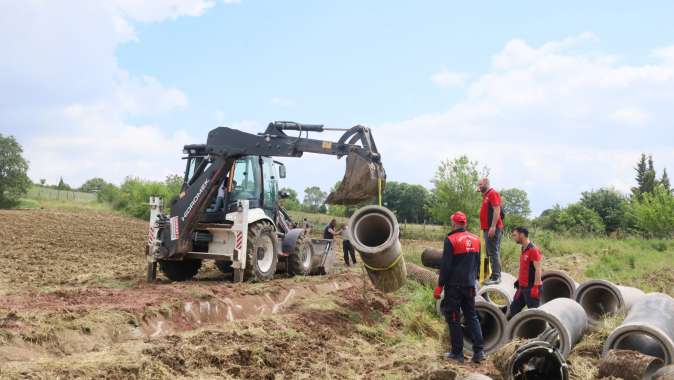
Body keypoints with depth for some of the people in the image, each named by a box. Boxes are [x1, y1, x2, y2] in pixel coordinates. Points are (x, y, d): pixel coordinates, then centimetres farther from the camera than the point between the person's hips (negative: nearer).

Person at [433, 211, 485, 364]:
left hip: (454, 285, -6)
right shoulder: (475, 239, 7)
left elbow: (445, 266, -13)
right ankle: (479, 351, 4)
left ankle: (457, 353, 5)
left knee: (454, 319, 3)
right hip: (470, 285, 6)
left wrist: (439, 286, -7)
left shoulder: (451, 240, -13)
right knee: (472, 317, 12)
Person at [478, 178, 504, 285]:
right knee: (490, 253, 12)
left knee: (494, 252, -10)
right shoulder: (486, 195, 21)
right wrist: (483, 227, 19)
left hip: (493, 228, -10)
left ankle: (496, 277, -10)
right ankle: (494, 275, 17)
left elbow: (497, 210, -18)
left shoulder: (492, 193, -9)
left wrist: (493, 227, -23)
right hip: (487, 228, 10)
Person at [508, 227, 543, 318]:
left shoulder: (533, 250, -15)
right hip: (522, 287, 10)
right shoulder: (523, 250, 13)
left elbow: (538, 270, -20)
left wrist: (535, 287, -23)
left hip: (531, 287, -10)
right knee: (514, 308, 13)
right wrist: (518, 281, 19)